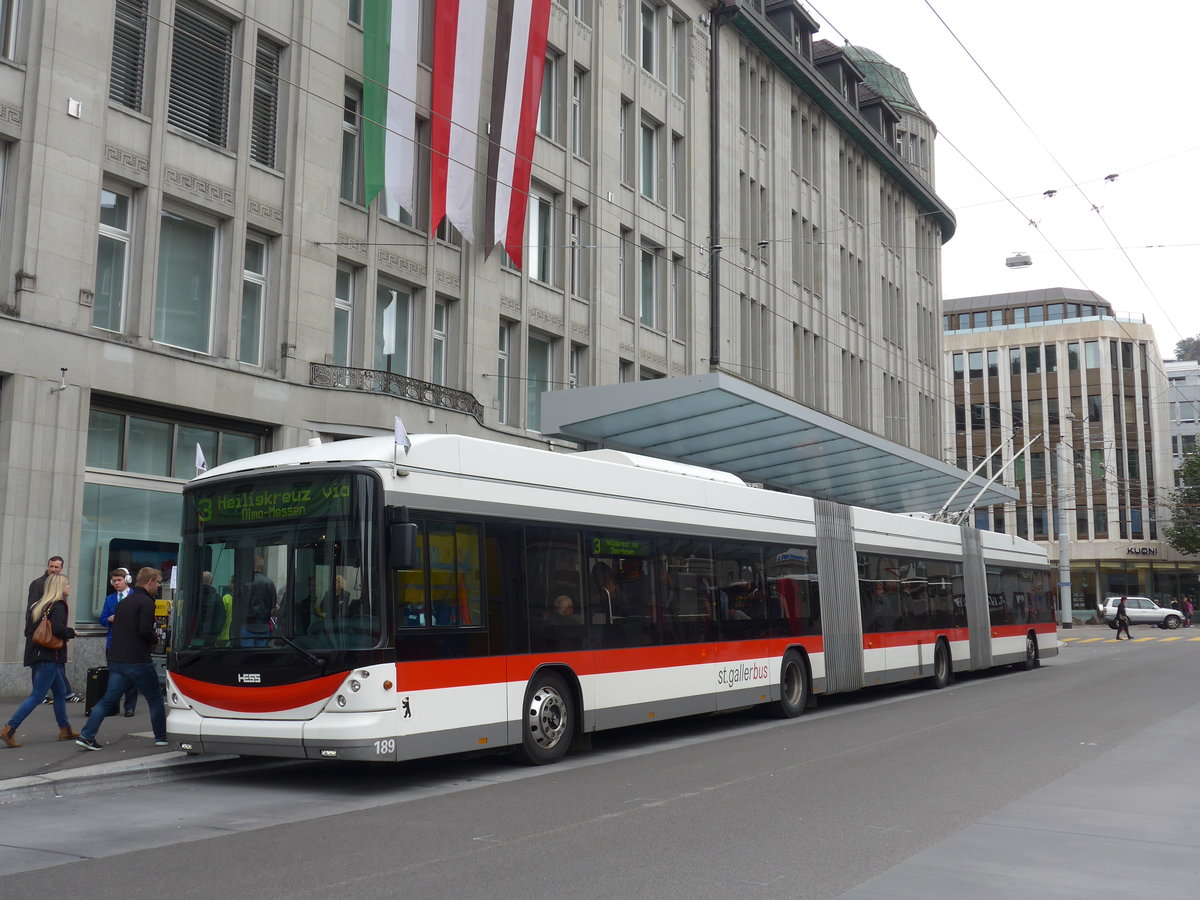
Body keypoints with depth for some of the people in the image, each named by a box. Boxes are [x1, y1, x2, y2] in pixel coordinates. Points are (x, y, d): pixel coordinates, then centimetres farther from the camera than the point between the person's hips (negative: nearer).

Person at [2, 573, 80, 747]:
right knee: (37, 695, -7)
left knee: (60, 691, 18)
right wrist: (71, 632, -5)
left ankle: (65, 730, 22)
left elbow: (28, 631, 14)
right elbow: (58, 628, -24)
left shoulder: (36, 605, 15)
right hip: (50, 657, -9)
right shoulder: (58, 605, -10)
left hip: (35, 655, 9)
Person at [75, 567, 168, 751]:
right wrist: (155, 639, 0)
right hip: (137, 660, -7)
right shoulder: (146, 602, -11)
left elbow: (115, 627, 21)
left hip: (116, 660, 8)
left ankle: (86, 736, -2)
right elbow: (145, 630, -22)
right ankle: (161, 737, 14)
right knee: (155, 698, 8)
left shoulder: (125, 601, 17)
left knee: (109, 699, 8)